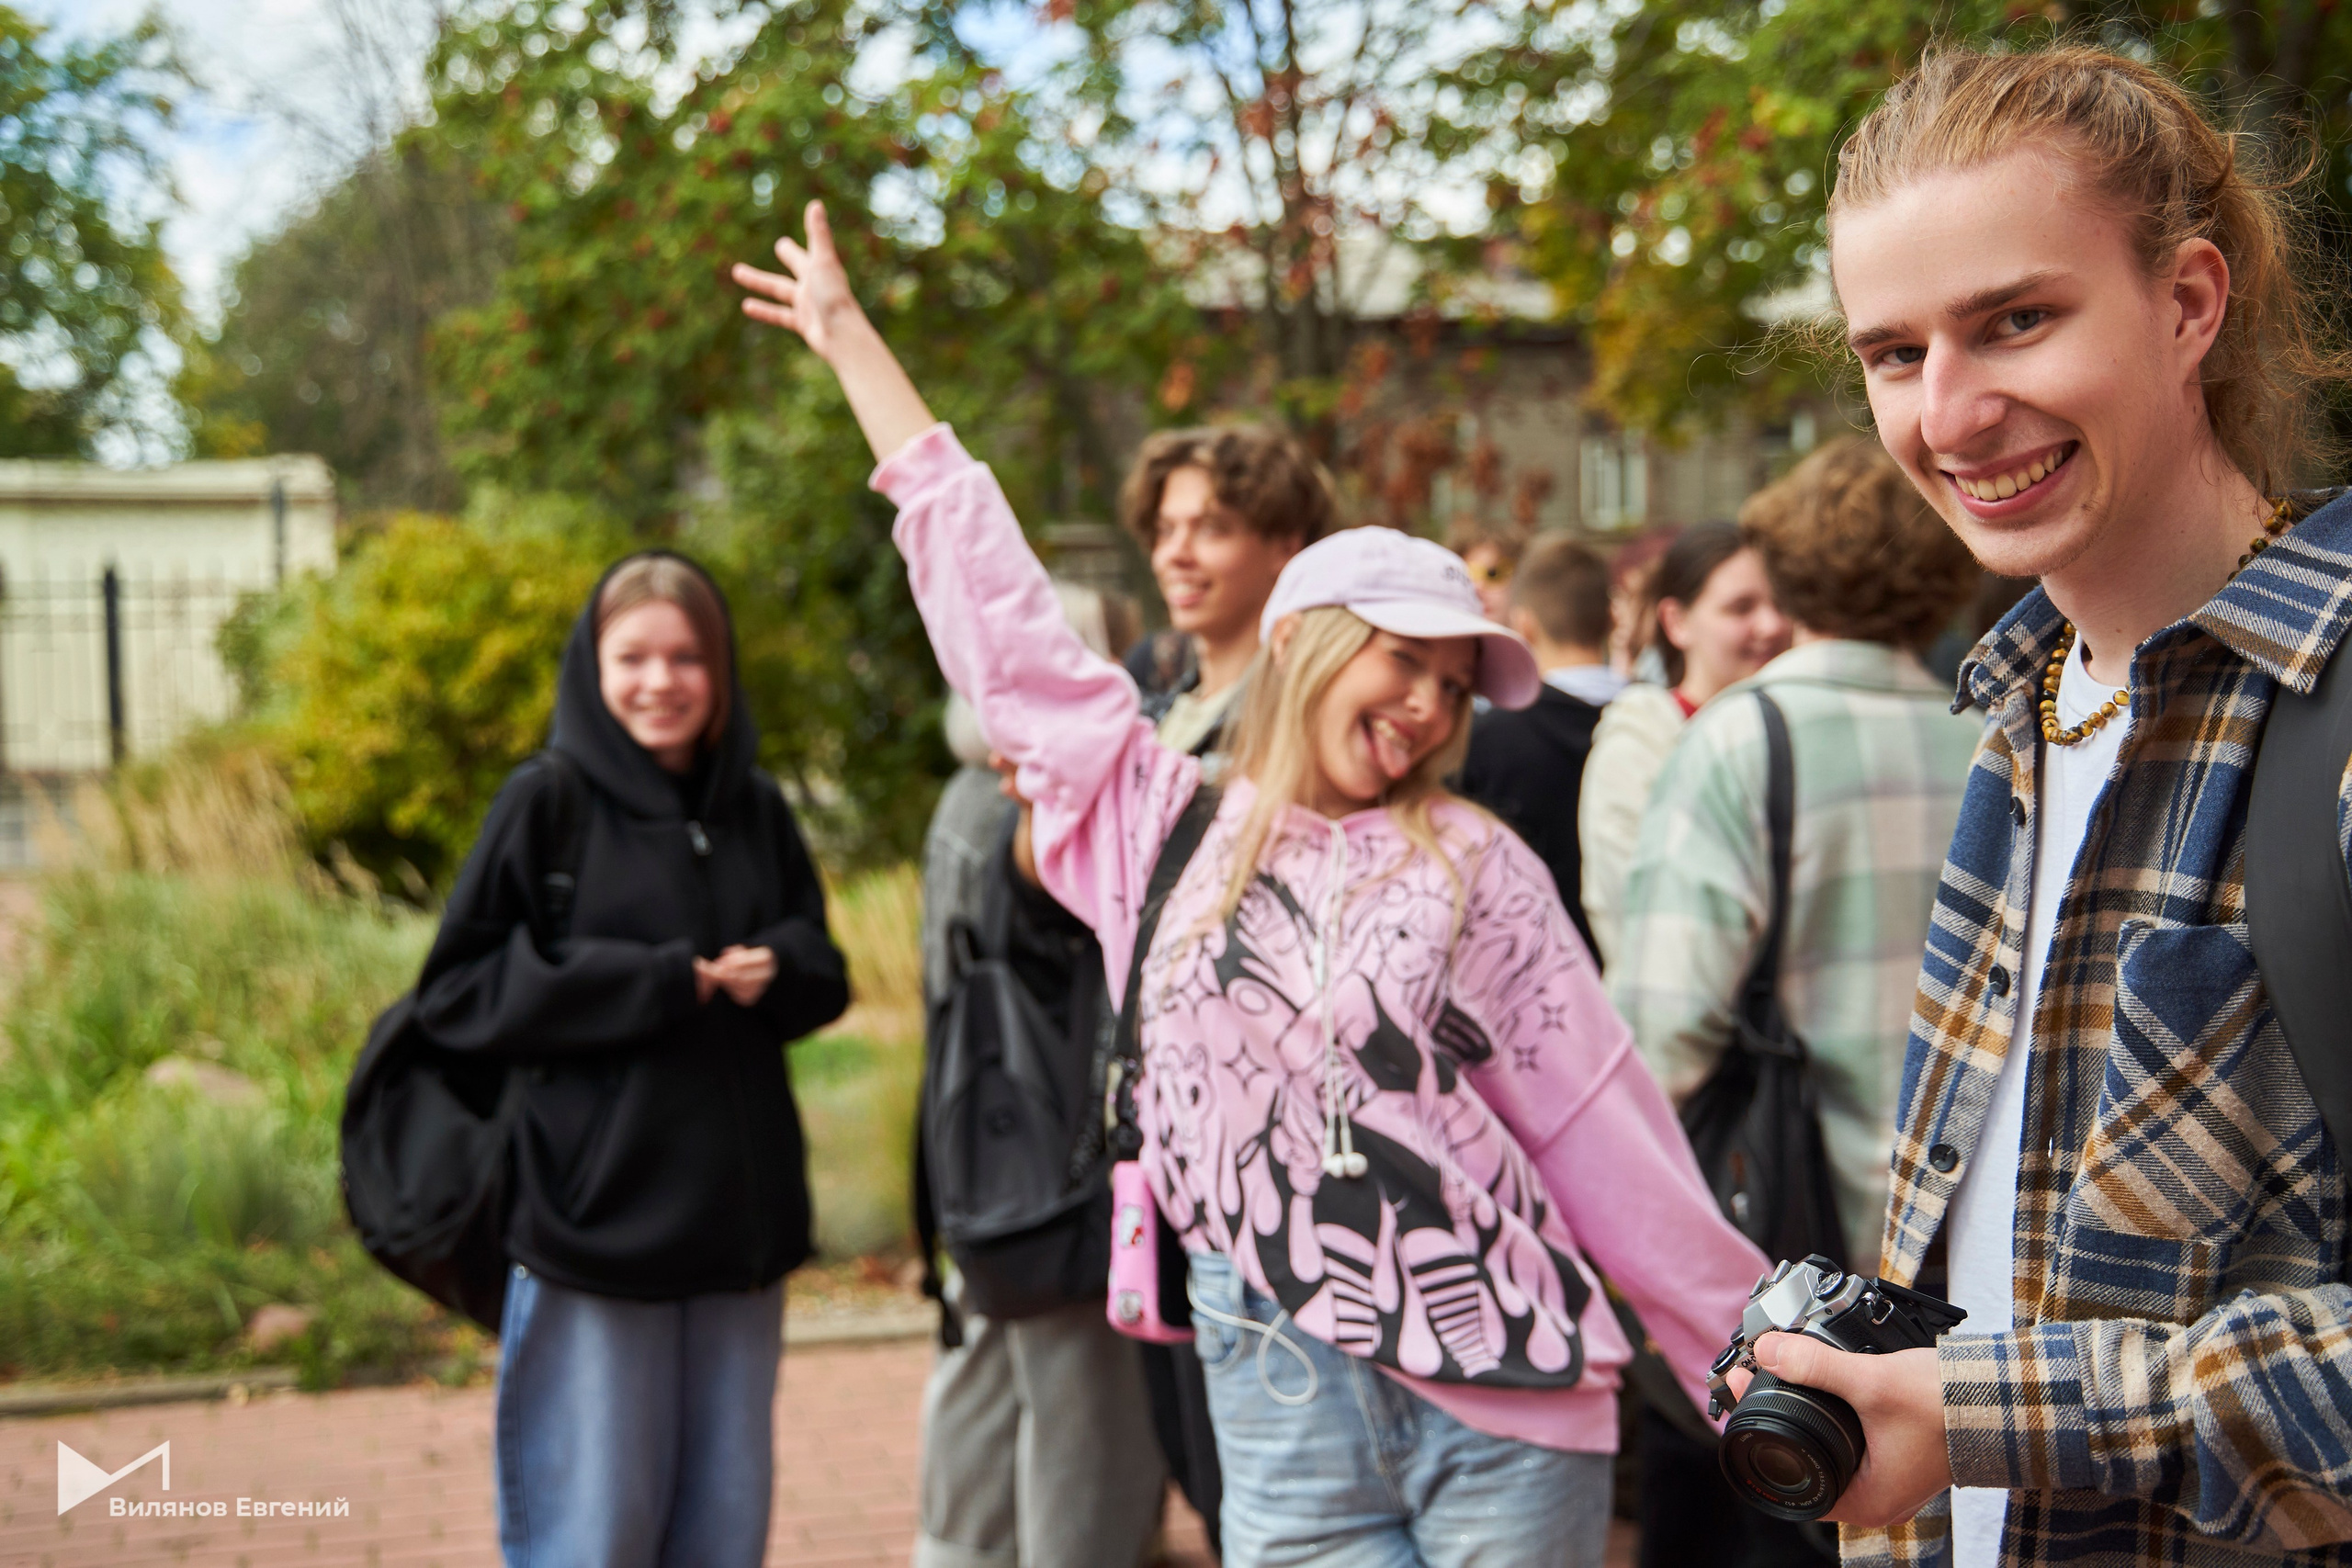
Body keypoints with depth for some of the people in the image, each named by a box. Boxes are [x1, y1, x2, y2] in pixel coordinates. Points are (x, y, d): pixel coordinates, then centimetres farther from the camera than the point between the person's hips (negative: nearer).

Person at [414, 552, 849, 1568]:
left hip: (739, 1218, 4)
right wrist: (656, 983, -13)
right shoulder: (548, 801, -4)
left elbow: (824, 975, 15)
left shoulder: (756, 810, 8)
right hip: (595, 1218, -4)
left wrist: (773, 973, -9)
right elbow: (454, 991, -7)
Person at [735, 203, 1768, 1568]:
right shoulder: (1166, 829, 7)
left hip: (1504, 1399, -1)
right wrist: (852, 341, 19)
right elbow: (1002, 614, 13)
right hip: (1283, 1393, 1)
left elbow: (1604, 1136, 4)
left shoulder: (1475, 867, 3)